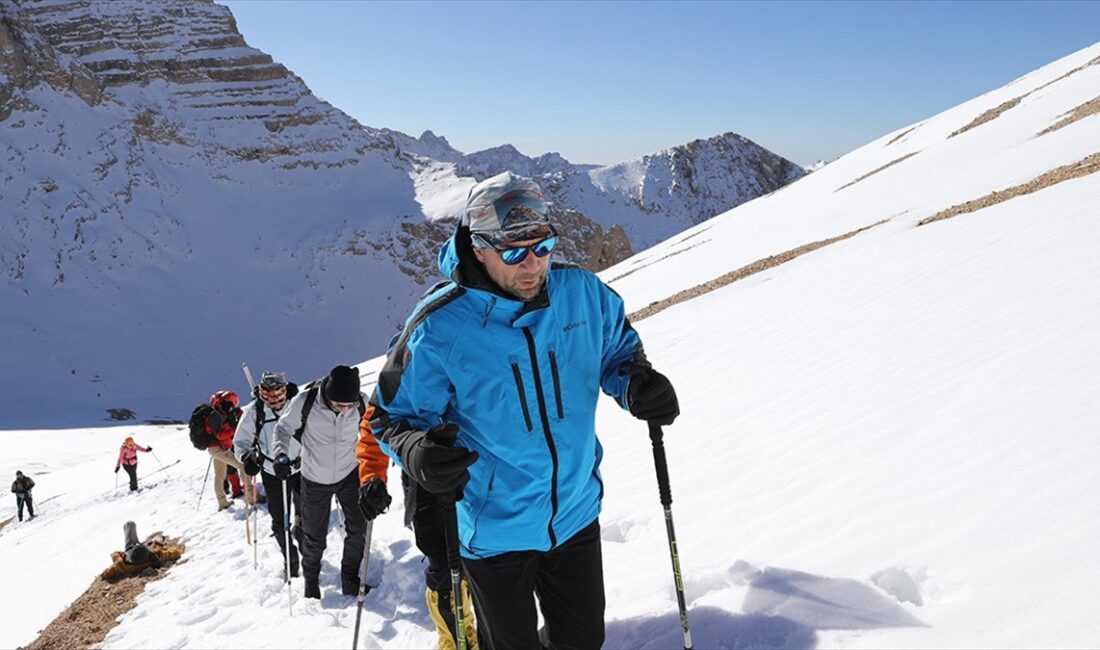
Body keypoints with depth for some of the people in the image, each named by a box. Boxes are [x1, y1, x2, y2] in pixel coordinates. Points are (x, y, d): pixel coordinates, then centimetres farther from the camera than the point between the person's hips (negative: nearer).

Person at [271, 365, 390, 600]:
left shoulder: (362, 404, -21)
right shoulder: (304, 402, -26)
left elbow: (373, 440, -11)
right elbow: (283, 428, -10)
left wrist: (376, 475, -23)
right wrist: (281, 455, -28)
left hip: (350, 474, 1)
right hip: (314, 480, -1)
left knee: (358, 529, 2)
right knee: (314, 537, 12)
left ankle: (350, 576, 28)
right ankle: (311, 579, 40)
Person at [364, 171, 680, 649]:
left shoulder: (582, 292, -11)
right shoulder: (440, 327, -21)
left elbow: (618, 348, 8)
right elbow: (394, 415, -11)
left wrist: (636, 383, -15)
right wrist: (417, 452, -34)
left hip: (576, 515, 4)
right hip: (495, 530, -3)